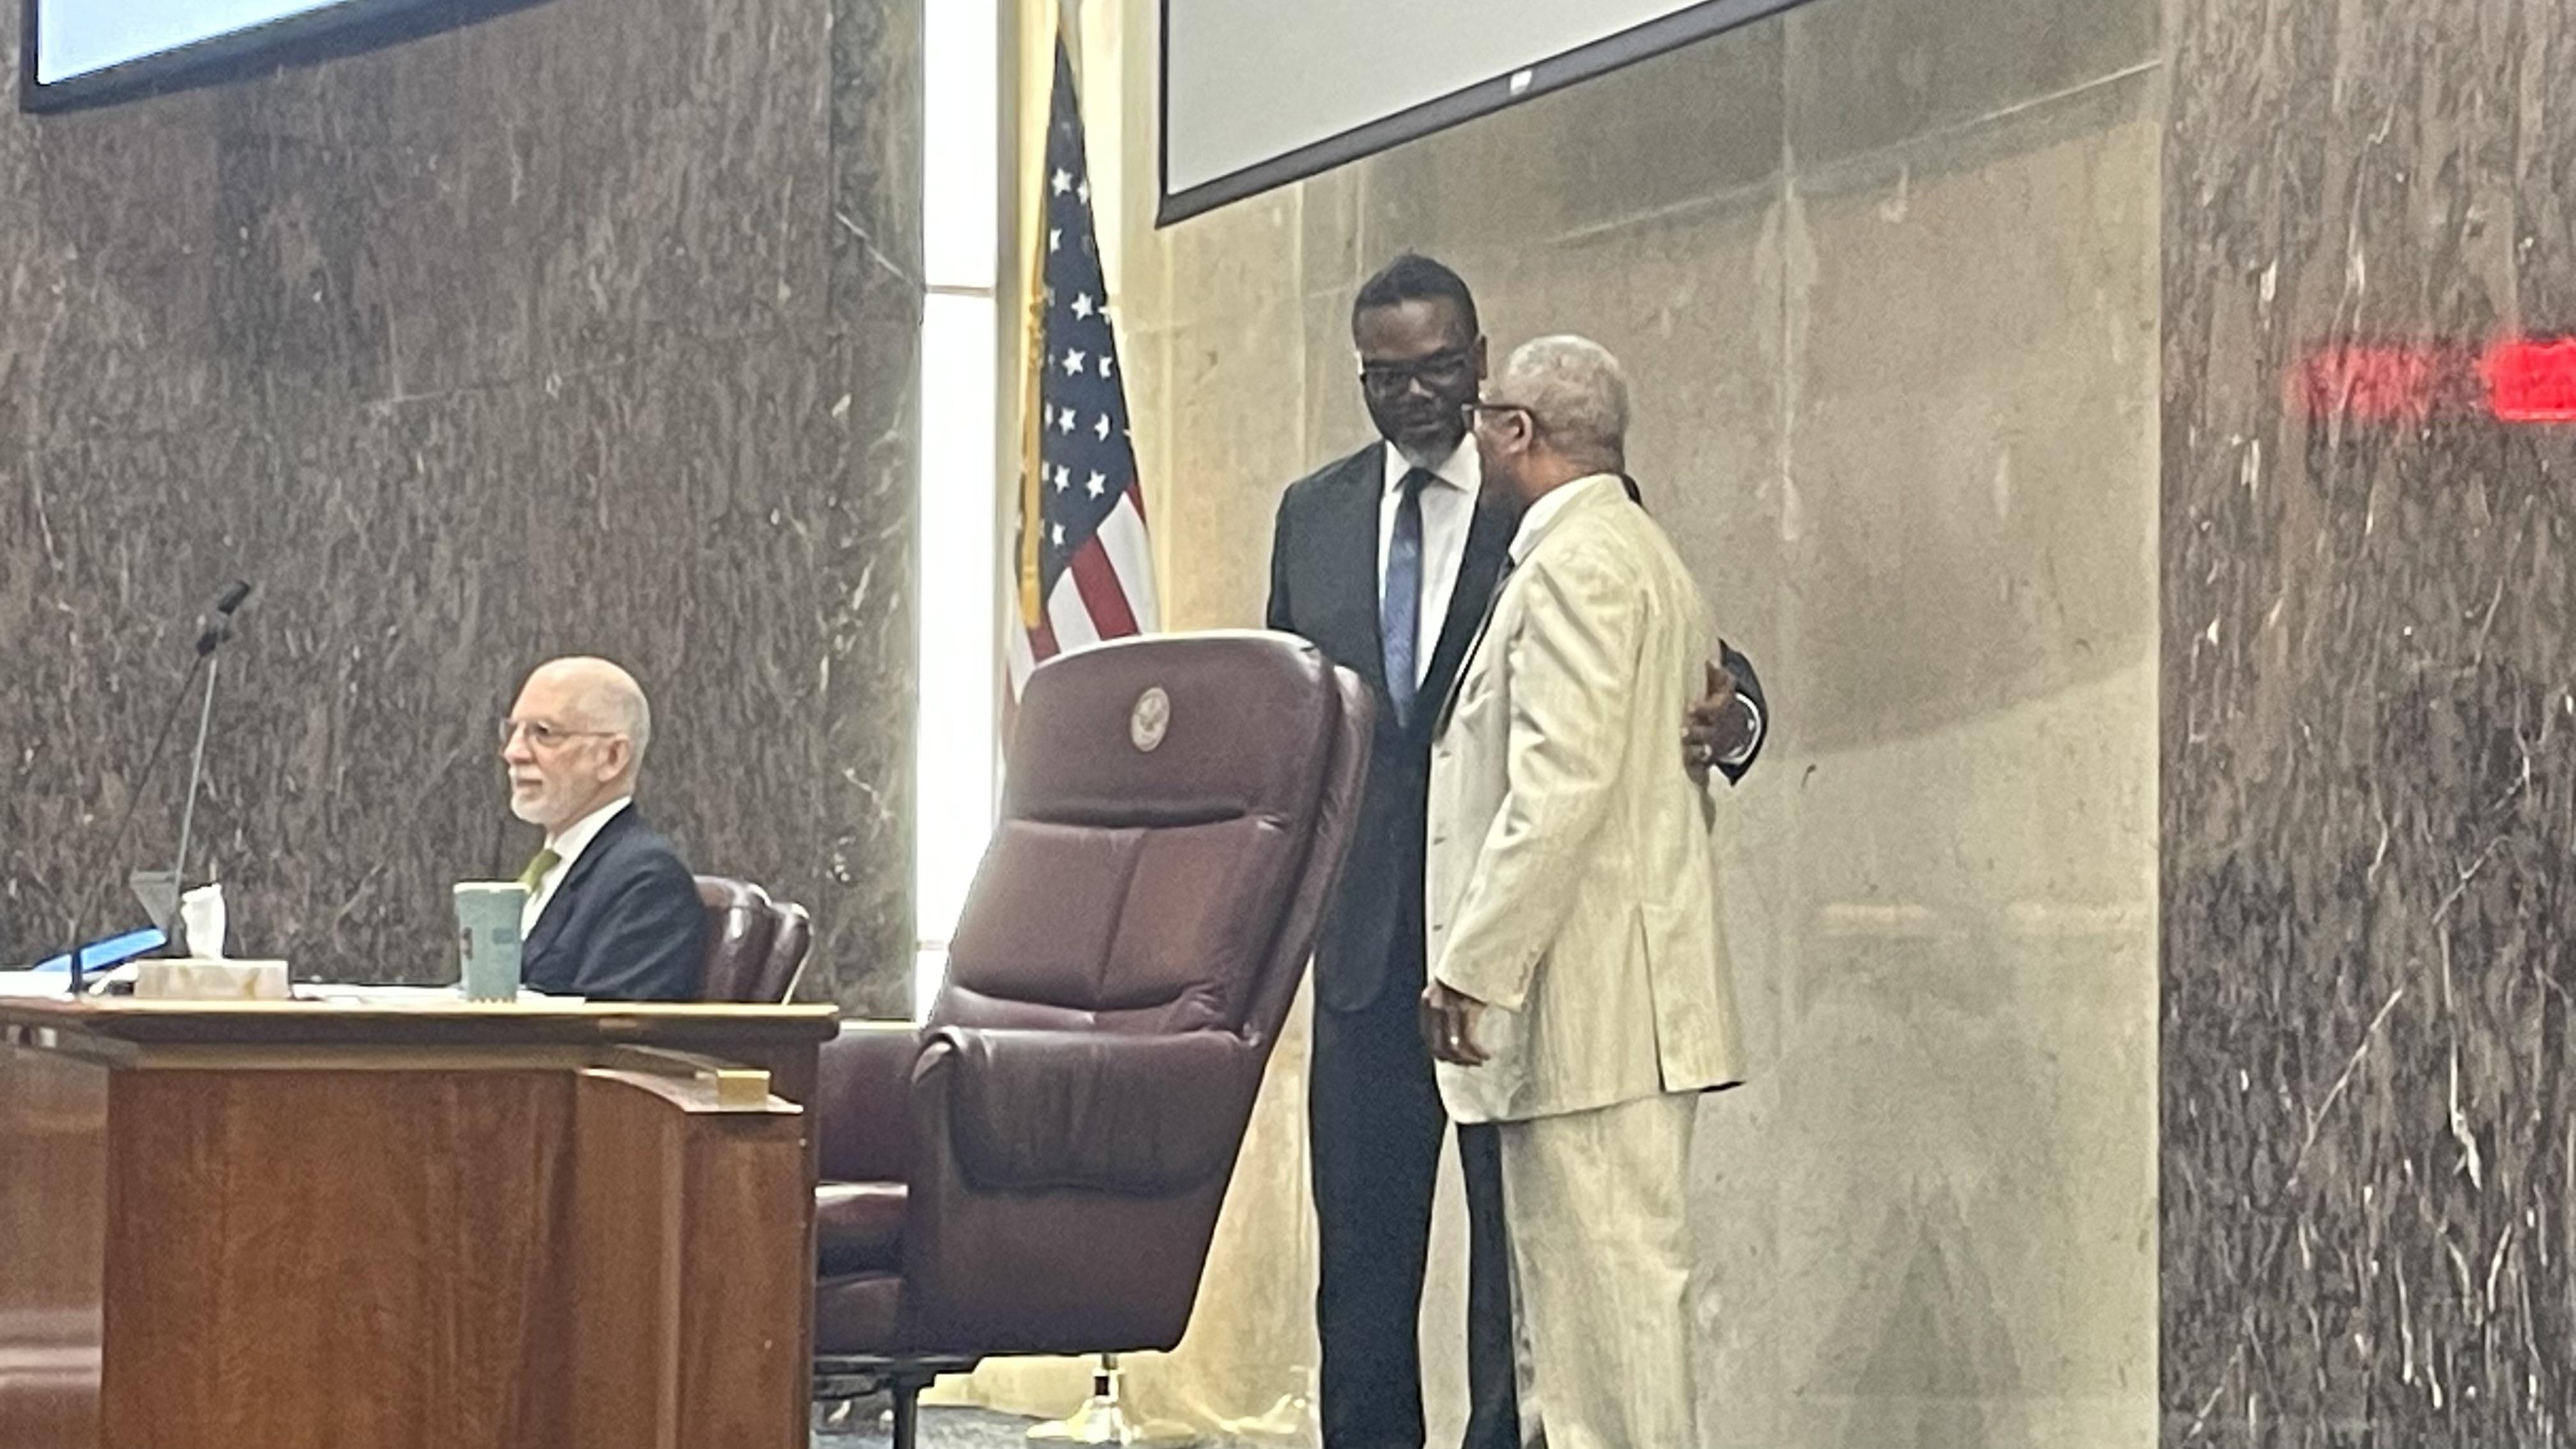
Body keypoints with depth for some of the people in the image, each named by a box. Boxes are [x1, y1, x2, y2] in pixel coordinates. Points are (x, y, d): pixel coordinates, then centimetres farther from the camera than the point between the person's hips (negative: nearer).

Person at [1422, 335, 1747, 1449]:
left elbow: (1562, 780, -20)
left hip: (1588, 998, -11)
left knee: (1611, 1280, -10)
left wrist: (1473, 968, -19)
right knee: (1595, 1280, 11)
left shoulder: (1574, 560, -11)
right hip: (1628, 1001, 11)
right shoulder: (1646, 556, 22)